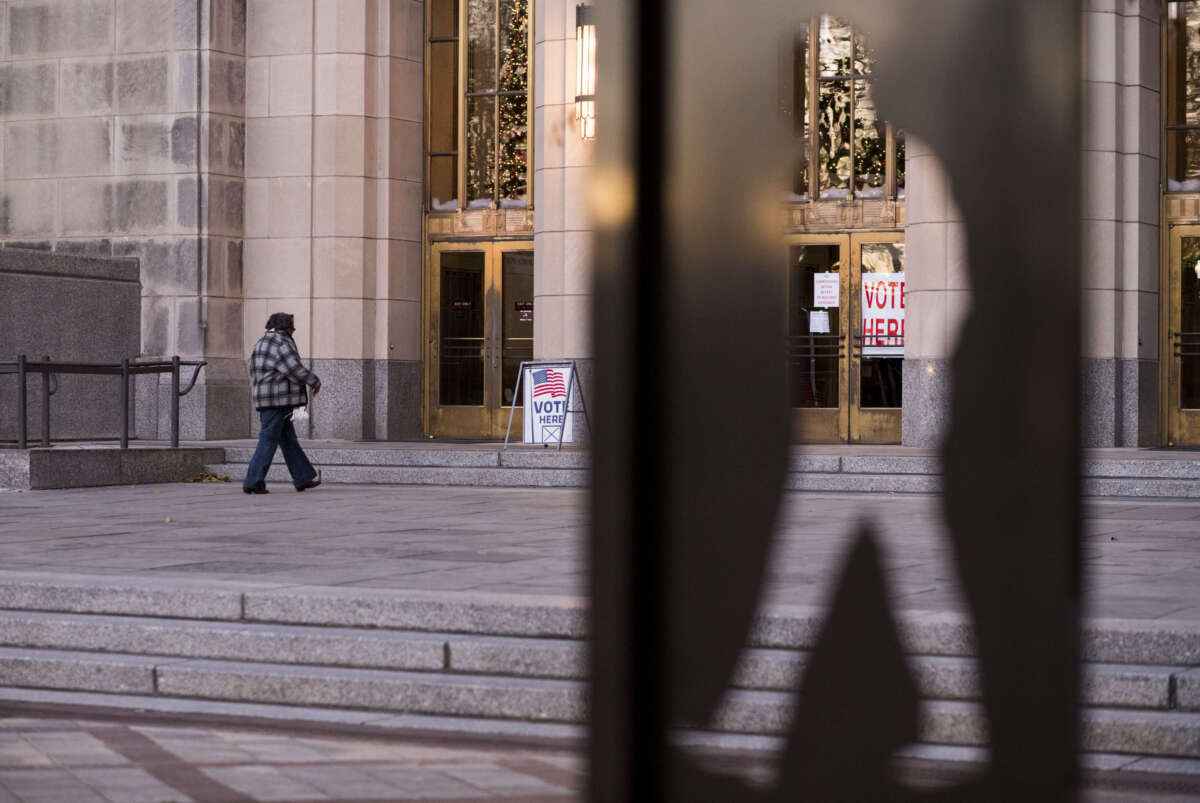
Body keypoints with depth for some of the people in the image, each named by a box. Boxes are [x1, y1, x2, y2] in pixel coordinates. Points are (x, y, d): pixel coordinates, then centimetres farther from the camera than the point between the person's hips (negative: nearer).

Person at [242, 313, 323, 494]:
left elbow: (254, 375, 22)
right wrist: (315, 382, -3)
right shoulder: (281, 343, -12)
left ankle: (304, 478, 18)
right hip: (278, 399, -10)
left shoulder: (262, 343, 18)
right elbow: (295, 370, -19)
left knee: (288, 440, 13)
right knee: (269, 440, -7)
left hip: (265, 398, 10)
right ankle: (253, 482, -8)